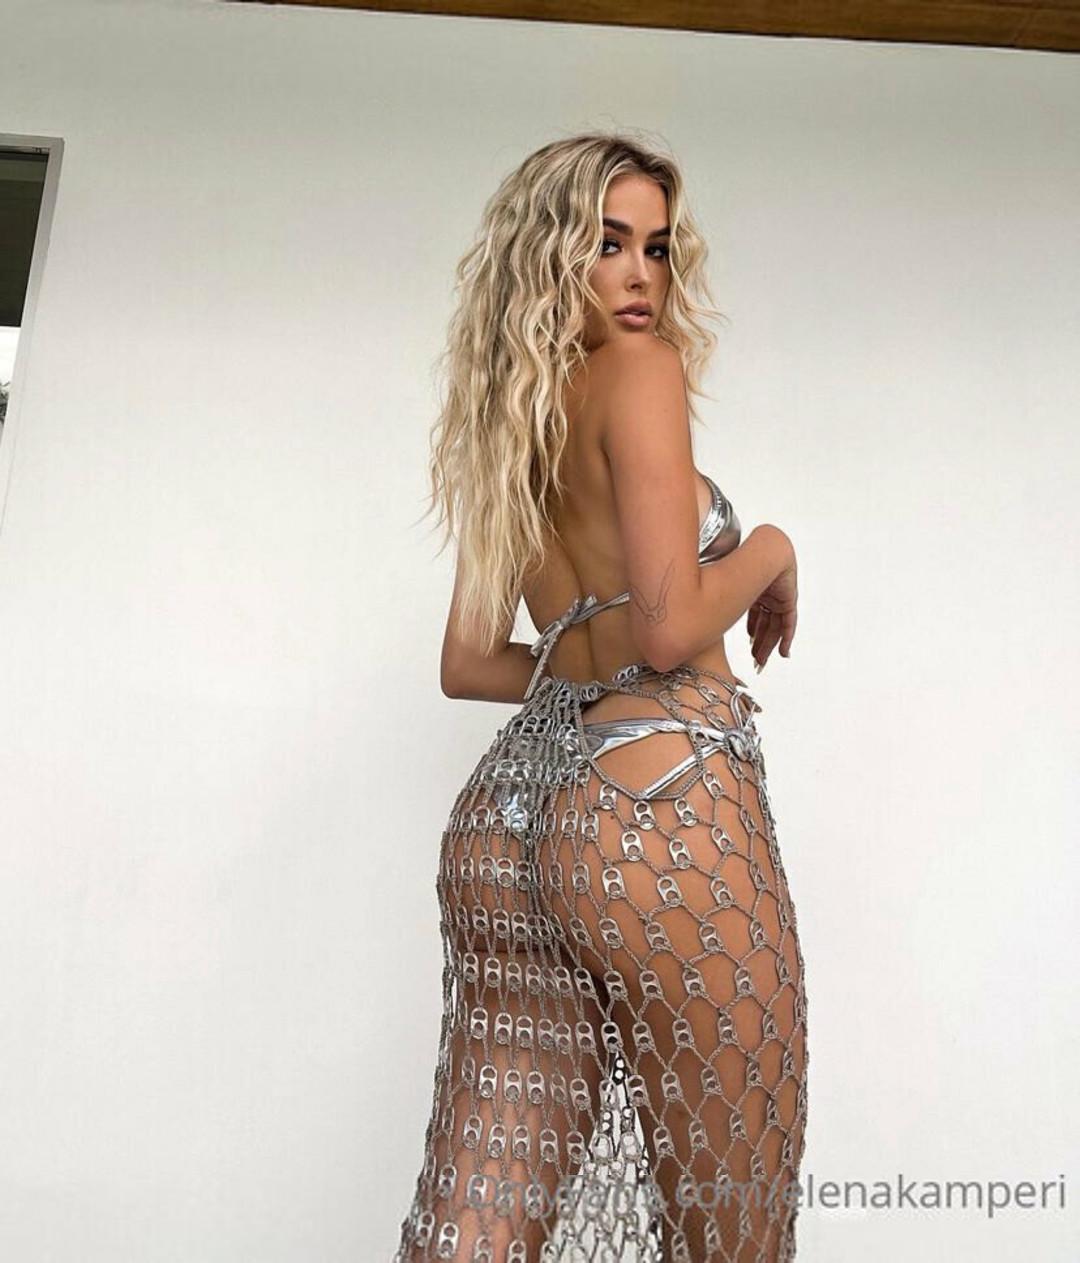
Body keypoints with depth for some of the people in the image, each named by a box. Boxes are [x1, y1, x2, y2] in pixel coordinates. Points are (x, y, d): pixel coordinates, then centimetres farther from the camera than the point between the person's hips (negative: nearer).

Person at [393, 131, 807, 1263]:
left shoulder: (511, 427, 20)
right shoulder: (641, 369, -2)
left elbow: (467, 663, 21)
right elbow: (671, 626, -13)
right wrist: (771, 552, 5)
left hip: (509, 803, 8)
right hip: (660, 798, -8)